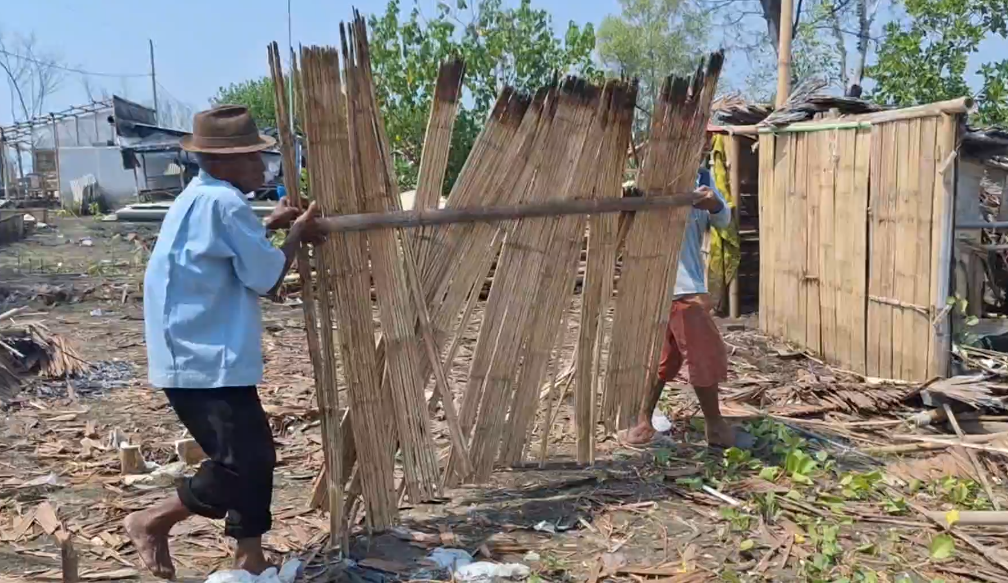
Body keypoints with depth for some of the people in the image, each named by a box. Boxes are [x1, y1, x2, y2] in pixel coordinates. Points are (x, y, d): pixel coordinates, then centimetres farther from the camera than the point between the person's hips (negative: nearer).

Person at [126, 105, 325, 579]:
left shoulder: (200, 199, 15)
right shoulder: (223, 202, -18)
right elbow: (267, 277, -14)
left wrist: (269, 225, 19)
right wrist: (295, 235, 2)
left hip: (205, 357, 11)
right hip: (205, 363, -11)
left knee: (254, 454, 13)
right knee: (241, 462, -7)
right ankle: (152, 522, 12)